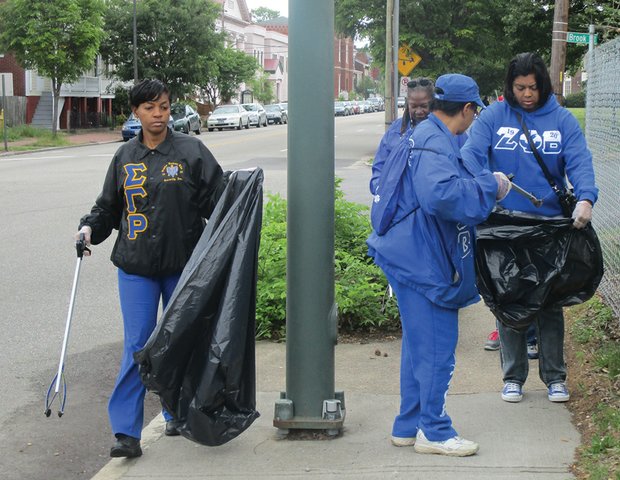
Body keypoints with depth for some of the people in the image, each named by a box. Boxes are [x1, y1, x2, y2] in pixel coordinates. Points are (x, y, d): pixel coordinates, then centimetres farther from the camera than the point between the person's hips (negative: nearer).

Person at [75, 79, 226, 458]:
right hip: (136, 267, 1)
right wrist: (90, 228, -2)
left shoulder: (191, 151, -2)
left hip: (183, 265, -1)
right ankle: (127, 431, -2)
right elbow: (108, 206, 16)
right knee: (137, 345, -4)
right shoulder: (125, 157, 8)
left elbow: (218, 199, -6)